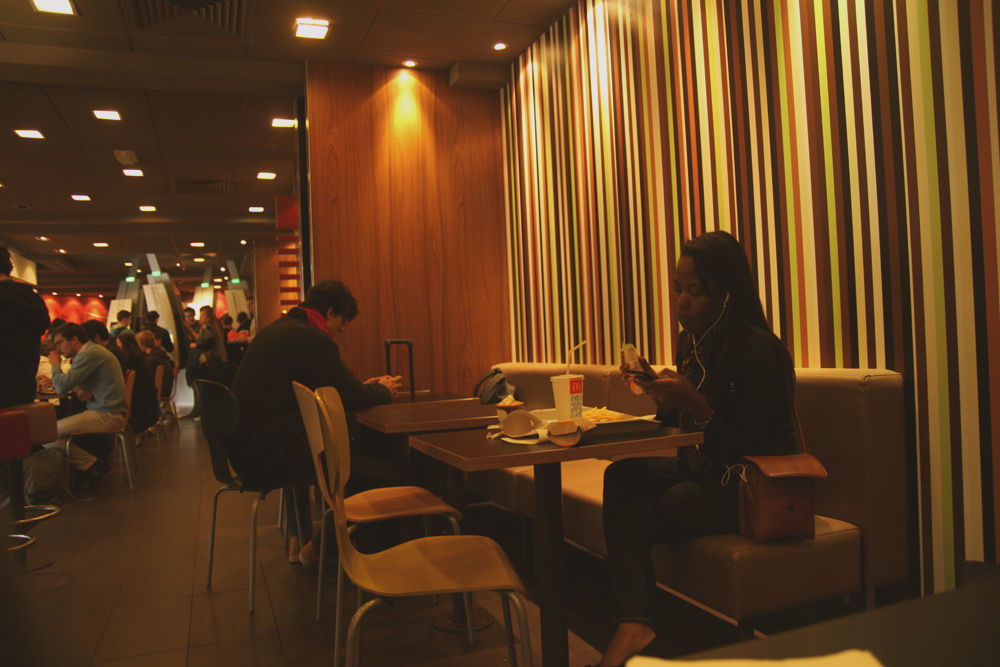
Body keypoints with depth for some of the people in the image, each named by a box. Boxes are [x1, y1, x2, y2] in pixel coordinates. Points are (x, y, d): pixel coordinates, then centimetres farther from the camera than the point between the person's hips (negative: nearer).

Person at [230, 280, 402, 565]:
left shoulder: (276, 330, 16)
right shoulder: (311, 338, -14)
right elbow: (352, 399, -12)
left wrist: (363, 387, 22)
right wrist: (383, 391, 9)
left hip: (246, 450, 11)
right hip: (271, 457, -11)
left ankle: (298, 540, 44)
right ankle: (318, 547, 13)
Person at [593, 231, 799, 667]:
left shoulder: (758, 351, -19)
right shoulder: (692, 342, 6)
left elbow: (744, 450, -20)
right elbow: (680, 427, 13)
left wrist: (694, 402, -29)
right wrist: (663, 397, -7)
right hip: (706, 471, 8)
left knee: (638, 516, -22)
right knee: (622, 476, -18)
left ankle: (634, 621, -7)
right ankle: (634, 623, -25)